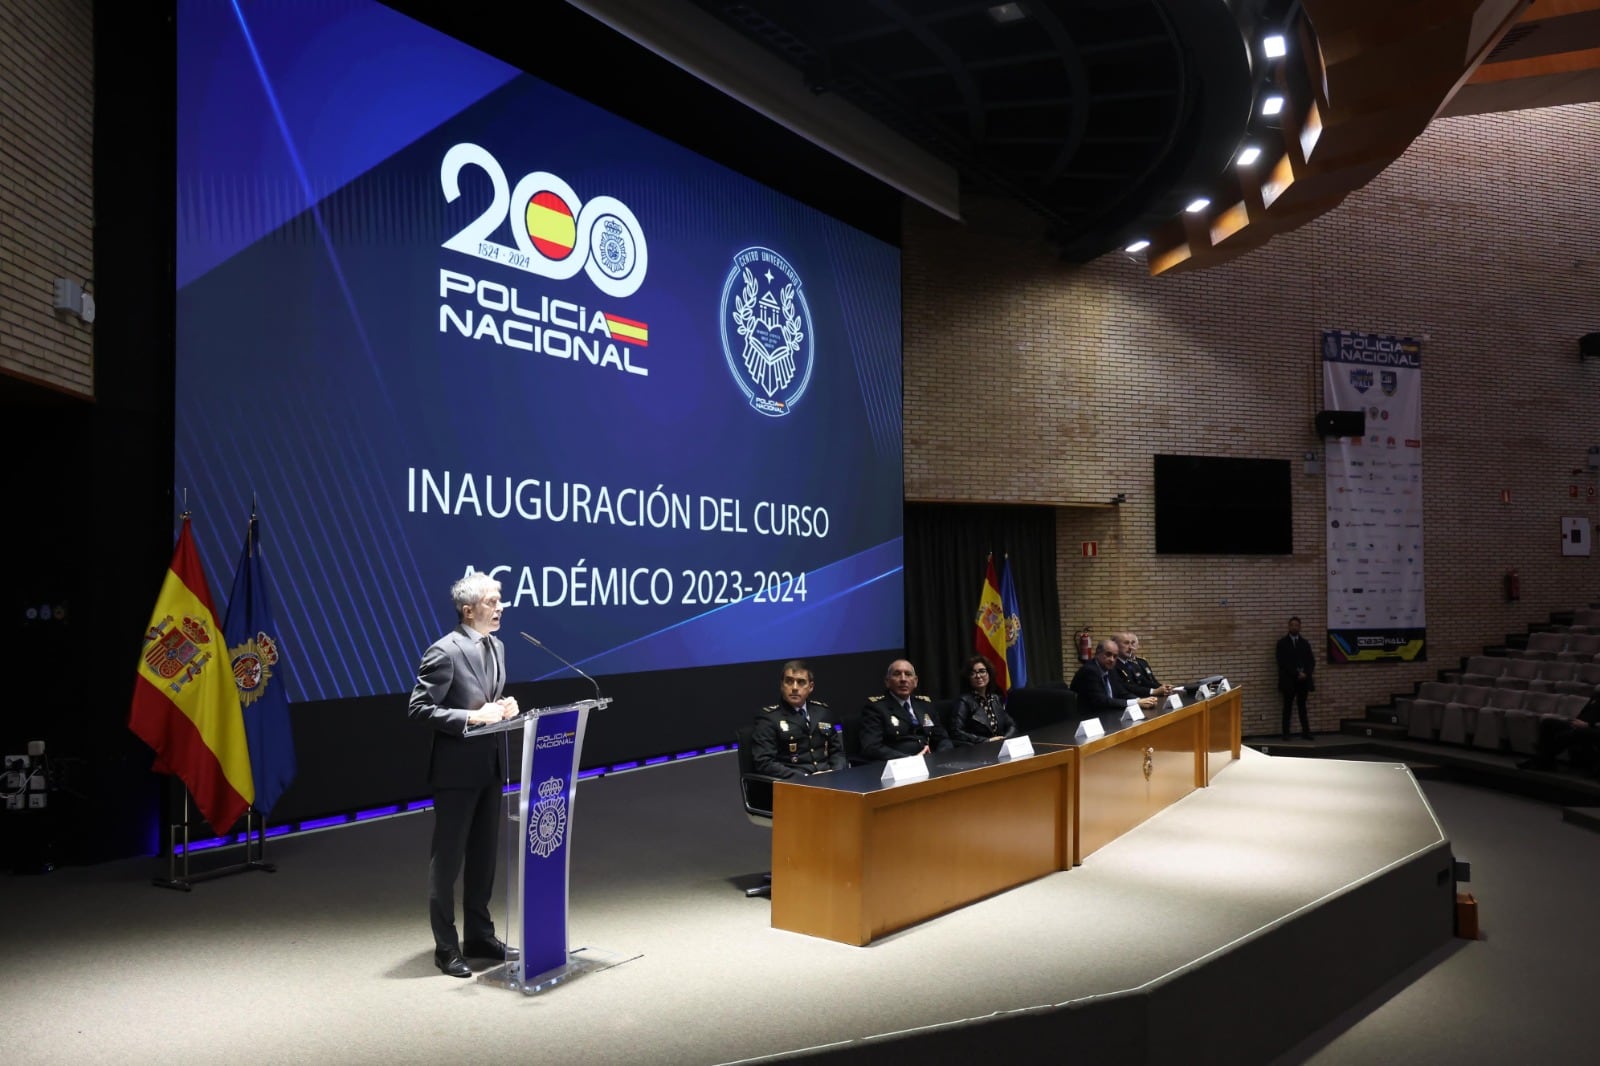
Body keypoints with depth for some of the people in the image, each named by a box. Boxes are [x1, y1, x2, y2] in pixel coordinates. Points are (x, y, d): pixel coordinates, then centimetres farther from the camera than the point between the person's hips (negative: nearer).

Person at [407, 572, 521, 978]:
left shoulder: (496, 647, 10)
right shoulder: (444, 651, -15)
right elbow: (419, 708, -17)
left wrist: (503, 708, -1)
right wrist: (471, 717, -23)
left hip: (490, 766, 8)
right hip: (457, 769, -8)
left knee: (484, 854, 16)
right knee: (447, 858, 4)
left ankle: (479, 936, 28)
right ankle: (446, 946, 16)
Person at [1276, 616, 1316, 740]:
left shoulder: (1305, 642, 12)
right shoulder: (1282, 642, 0)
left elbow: (1311, 661, 8)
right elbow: (1282, 662, -9)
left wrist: (1305, 673, -9)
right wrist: (1296, 674, -15)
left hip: (1303, 679, 3)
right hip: (1289, 680, -3)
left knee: (1302, 706, 7)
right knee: (1287, 706, 0)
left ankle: (1305, 732, 7)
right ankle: (1286, 733, 1)